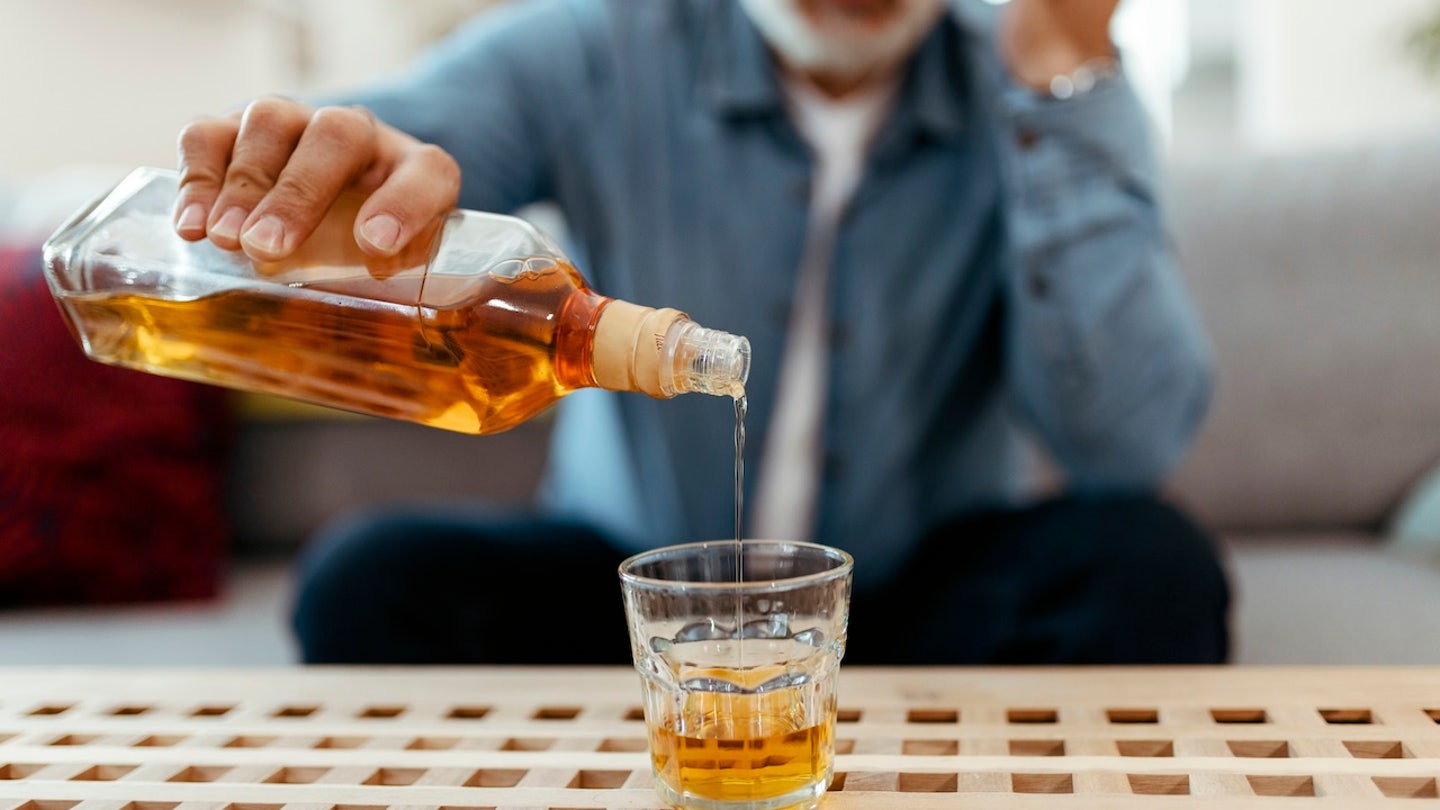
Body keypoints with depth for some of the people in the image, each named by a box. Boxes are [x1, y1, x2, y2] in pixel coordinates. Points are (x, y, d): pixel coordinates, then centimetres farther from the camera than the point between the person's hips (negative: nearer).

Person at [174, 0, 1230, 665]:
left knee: (1147, 564, -27)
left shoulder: (1054, 95, -8)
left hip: (924, 600, 1)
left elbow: (1125, 446, -22)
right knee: (375, 579, -23)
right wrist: (321, 162, -51)